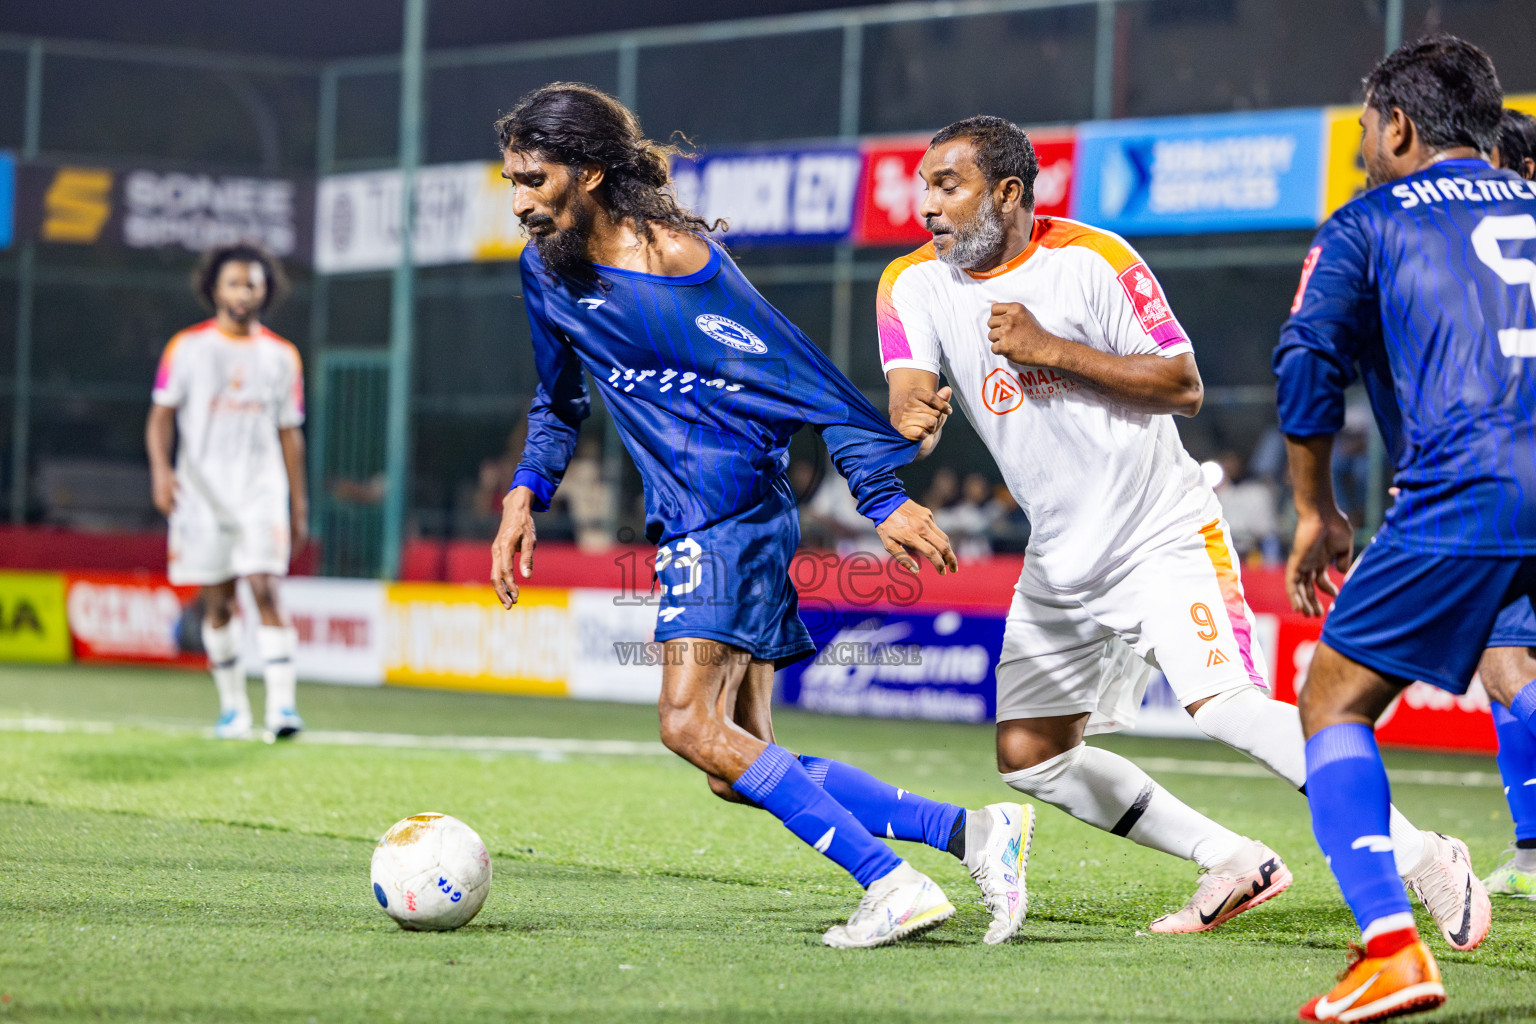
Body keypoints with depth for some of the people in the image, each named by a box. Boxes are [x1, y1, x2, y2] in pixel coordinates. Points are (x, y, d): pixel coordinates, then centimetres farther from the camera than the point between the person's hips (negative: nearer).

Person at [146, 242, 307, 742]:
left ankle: (281, 703, -21)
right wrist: (161, 471, -12)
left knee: (265, 590, -15)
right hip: (203, 492, 0)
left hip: (262, 492, 0)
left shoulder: (281, 356, 8)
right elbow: (161, 415, 5)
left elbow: (289, 433, 12)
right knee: (217, 603, 5)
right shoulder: (187, 348, 4)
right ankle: (233, 706, 17)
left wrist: (299, 506, 11)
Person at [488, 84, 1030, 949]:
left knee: (693, 726, -21)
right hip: (692, 524, 9)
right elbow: (560, 400, 26)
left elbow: (801, 373, -15)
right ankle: (971, 831, 4)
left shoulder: (678, 261, -15)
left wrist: (883, 495, -16)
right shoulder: (547, 269, 10)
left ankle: (894, 885, -21)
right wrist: (527, 491, 10)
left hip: (736, 513, -9)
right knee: (741, 766, 4)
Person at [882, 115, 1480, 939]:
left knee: (1226, 706, -25)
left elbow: (1184, 386, -15)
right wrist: (913, 420, -39)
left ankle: (1423, 863, -20)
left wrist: (1050, 349, -23)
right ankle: (1236, 865, 12)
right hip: (1061, 557, 7)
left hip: (1165, 534, -7)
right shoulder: (915, 284, -1)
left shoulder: (1091, 258, -13)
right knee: (1028, 756, 6)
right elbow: (907, 406, -13)